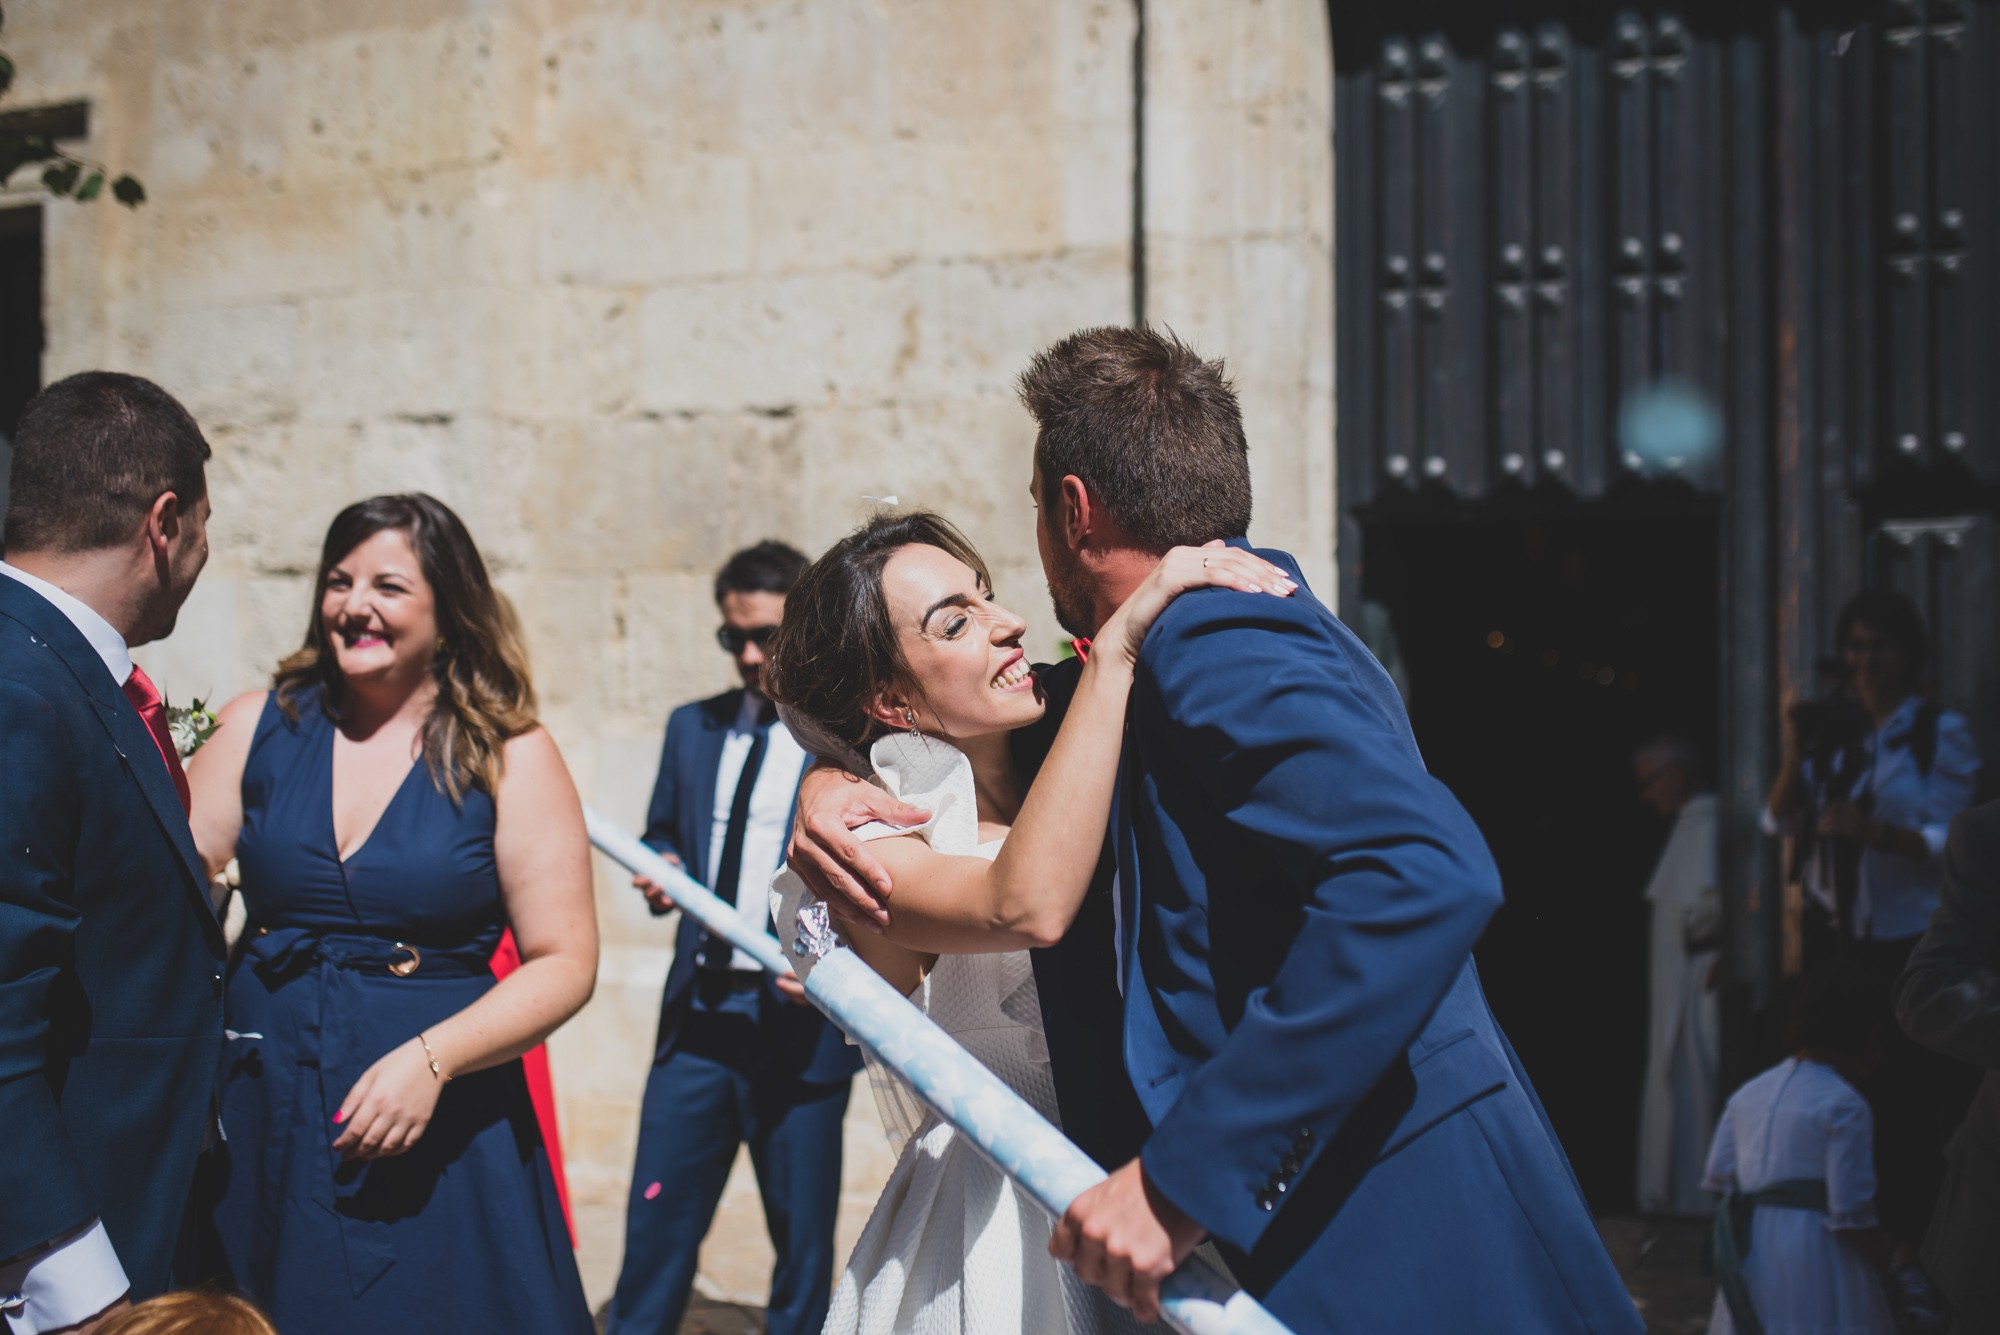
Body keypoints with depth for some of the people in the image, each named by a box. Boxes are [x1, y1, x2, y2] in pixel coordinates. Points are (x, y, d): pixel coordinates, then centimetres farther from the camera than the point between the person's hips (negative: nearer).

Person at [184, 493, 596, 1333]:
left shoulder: (510, 758, -3)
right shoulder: (260, 727, 5)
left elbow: (564, 965, -8)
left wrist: (429, 1059, -20)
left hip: (437, 1132, -2)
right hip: (260, 1121, 2)